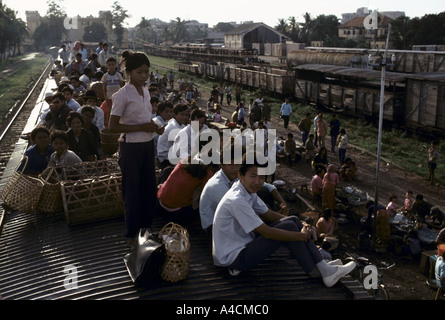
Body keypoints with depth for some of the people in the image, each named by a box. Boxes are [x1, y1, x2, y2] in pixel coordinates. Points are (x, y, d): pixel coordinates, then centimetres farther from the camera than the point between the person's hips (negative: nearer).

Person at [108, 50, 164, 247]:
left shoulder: (145, 91, 8)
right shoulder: (123, 95, -14)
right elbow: (113, 127, -17)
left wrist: (154, 127, -1)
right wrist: (142, 127, -21)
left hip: (148, 145, 7)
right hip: (131, 147, -7)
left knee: (149, 186, 15)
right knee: (132, 189, 4)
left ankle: (147, 225, 32)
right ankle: (132, 233, 19)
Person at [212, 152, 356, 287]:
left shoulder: (248, 192, 4)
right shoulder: (236, 200, -26)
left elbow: (268, 214, 15)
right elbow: (266, 232, -25)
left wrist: (298, 224, 3)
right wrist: (301, 236, -15)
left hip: (244, 244, 10)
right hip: (232, 258, -10)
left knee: (293, 220, 2)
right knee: (288, 227, -19)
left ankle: (324, 267, 1)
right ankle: (316, 274, -2)